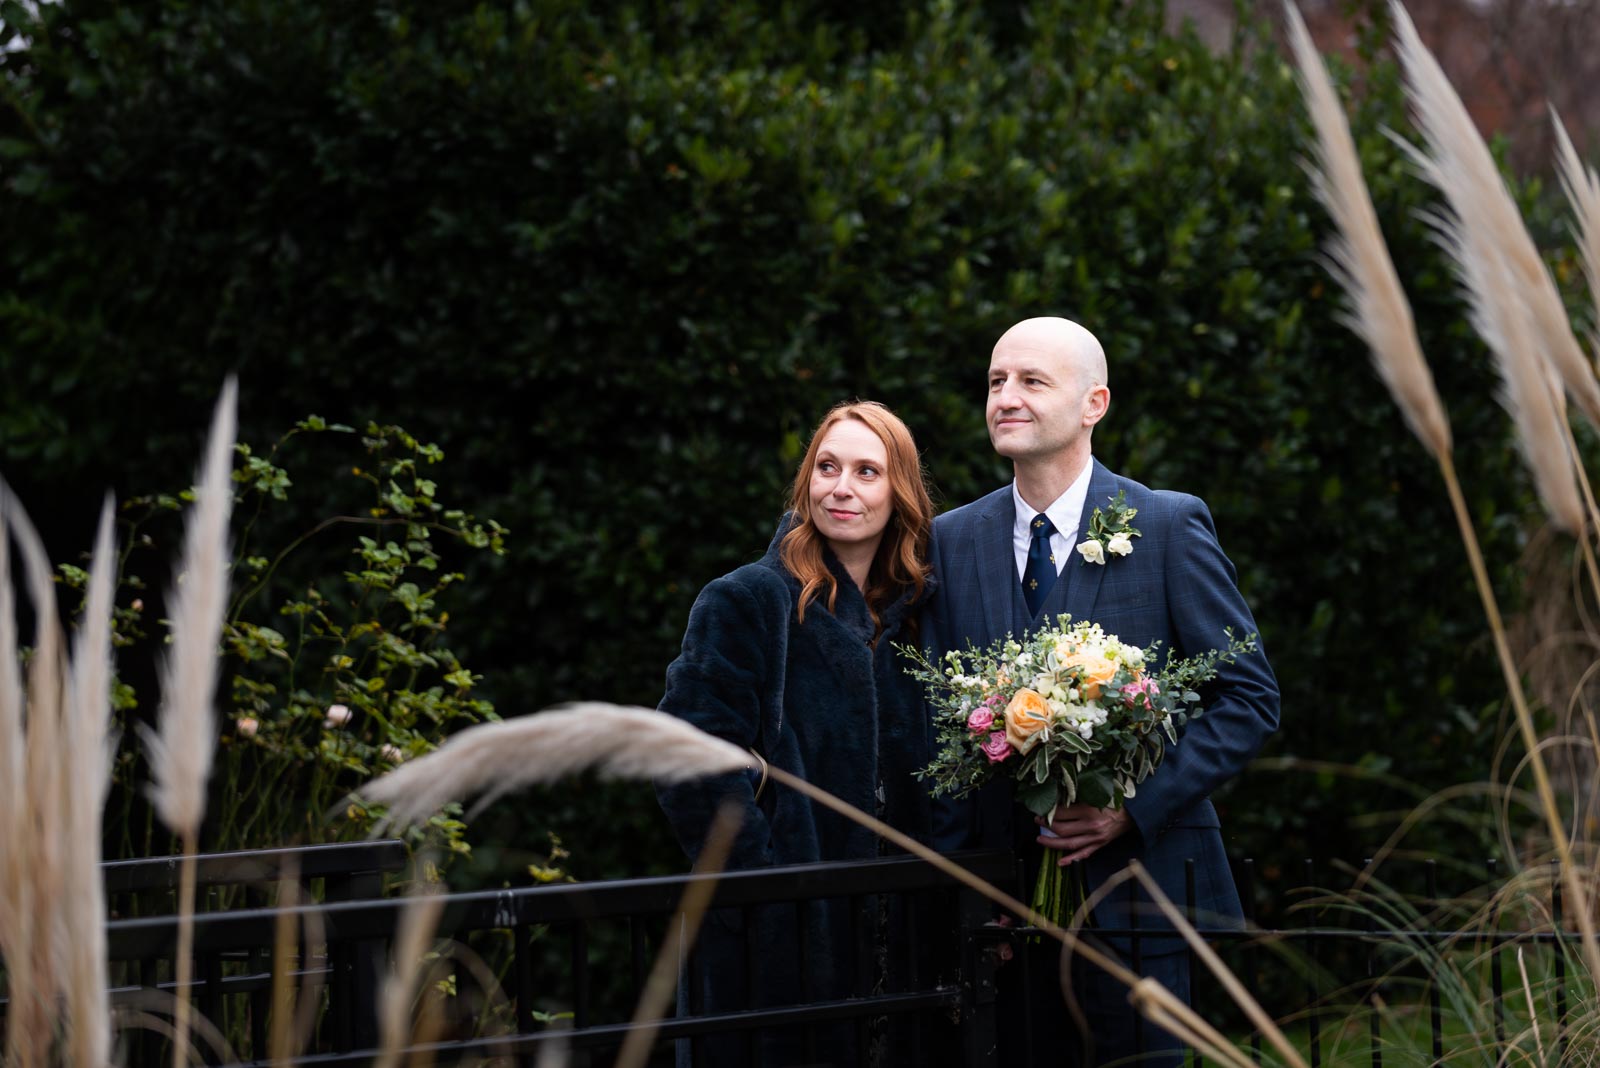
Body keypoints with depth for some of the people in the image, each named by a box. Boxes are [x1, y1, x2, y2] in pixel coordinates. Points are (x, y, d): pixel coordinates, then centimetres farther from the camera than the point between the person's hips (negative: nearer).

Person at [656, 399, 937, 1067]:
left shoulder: (911, 616, 13)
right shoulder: (746, 600, -6)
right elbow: (694, 770, -13)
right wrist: (767, 884, -18)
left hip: (892, 929, 6)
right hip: (782, 931, -5)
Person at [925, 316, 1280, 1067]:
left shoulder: (1169, 527, -2)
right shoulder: (952, 541, 9)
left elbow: (1250, 698, -3)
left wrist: (1134, 807, -14)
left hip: (1140, 890, -3)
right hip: (1003, 905, 3)